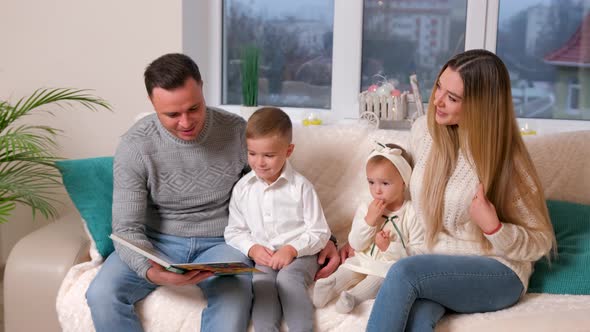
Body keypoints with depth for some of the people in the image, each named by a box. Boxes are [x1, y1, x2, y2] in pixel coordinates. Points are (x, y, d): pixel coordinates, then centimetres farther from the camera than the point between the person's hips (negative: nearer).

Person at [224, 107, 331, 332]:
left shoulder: (301, 187, -5)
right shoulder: (242, 188, 4)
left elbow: (320, 233, -2)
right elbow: (234, 232, 12)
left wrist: (292, 249, -17)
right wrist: (252, 248, -8)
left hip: (300, 255, -2)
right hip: (262, 258, 2)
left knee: (287, 279, -32)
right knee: (262, 285, -28)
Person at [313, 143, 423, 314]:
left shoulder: (412, 214, -8)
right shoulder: (365, 208, 4)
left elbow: (418, 252, -9)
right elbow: (356, 244, -2)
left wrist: (390, 247, -22)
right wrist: (369, 220, -16)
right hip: (363, 261, 5)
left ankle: (353, 296, -48)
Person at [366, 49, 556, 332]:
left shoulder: (506, 159, -13)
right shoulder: (423, 129, 0)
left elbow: (541, 242, -5)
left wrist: (494, 228, -24)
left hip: (495, 272, -3)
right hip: (433, 266, 4)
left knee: (403, 272, -32)